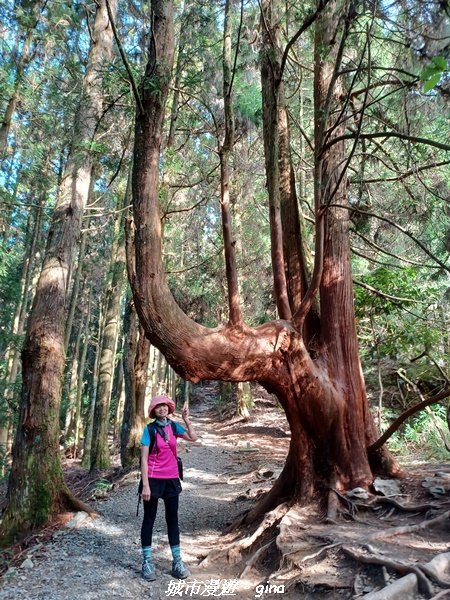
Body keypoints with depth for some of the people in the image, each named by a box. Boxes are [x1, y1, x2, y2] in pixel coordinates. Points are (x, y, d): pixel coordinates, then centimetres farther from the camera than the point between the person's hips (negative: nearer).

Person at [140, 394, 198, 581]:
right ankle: (147, 562, 20)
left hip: (171, 479, 4)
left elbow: (193, 438, -9)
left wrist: (186, 419, -15)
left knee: (172, 519, 12)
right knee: (149, 519, 8)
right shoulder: (150, 429, -10)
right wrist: (145, 485, -14)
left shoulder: (174, 426, 1)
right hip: (153, 479, -4)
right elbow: (144, 458, -11)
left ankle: (177, 561, 21)